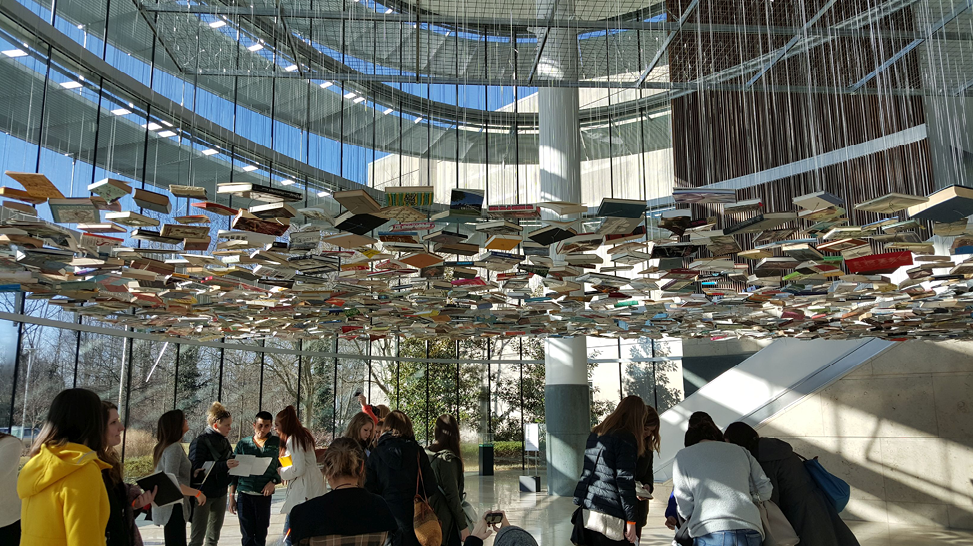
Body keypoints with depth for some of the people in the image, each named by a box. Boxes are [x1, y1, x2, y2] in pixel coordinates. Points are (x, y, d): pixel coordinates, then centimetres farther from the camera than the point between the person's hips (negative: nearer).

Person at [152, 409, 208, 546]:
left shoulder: (164, 446, 13)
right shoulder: (174, 448, -18)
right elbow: (171, 481, -27)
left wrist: (192, 475, 17)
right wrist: (197, 493, -21)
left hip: (170, 505, 10)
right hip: (173, 506, -10)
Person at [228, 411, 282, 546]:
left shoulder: (277, 443, 3)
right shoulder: (243, 443, 6)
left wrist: (273, 481, -8)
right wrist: (232, 496, 8)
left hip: (264, 495, 0)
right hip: (244, 495, 1)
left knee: (261, 535, 7)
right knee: (247, 535, 2)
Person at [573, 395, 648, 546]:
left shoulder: (595, 434, 16)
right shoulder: (626, 438, -8)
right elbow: (625, 481, -12)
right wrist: (631, 520, -8)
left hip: (584, 513, 7)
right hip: (607, 517, -7)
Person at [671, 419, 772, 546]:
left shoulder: (683, 456, 15)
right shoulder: (740, 451, 22)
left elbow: (685, 509, 10)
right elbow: (765, 491, 19)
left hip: (710, 535, -3)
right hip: (750, 533, 3)